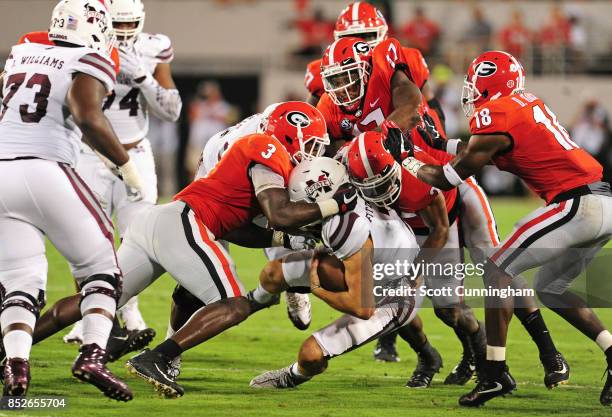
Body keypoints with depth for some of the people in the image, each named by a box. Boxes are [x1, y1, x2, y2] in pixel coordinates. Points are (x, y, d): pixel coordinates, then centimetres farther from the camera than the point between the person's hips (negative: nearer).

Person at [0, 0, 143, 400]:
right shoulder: (88, 64, -1)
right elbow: (88, 117, -17)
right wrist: (127, 164, -8)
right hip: (45, 170, -5)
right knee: (101, 268, 9)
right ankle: (93, 354, -10)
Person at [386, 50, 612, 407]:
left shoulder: (496, 115, -7)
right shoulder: (527, 105, 19)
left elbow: (449, 178, 2)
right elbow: (477, 149, 32)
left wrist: (405, 159, 15)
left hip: (577, 205, -9)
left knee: (498, 270, -2)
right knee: (550, 288, 22)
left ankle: (496, 373, -6)